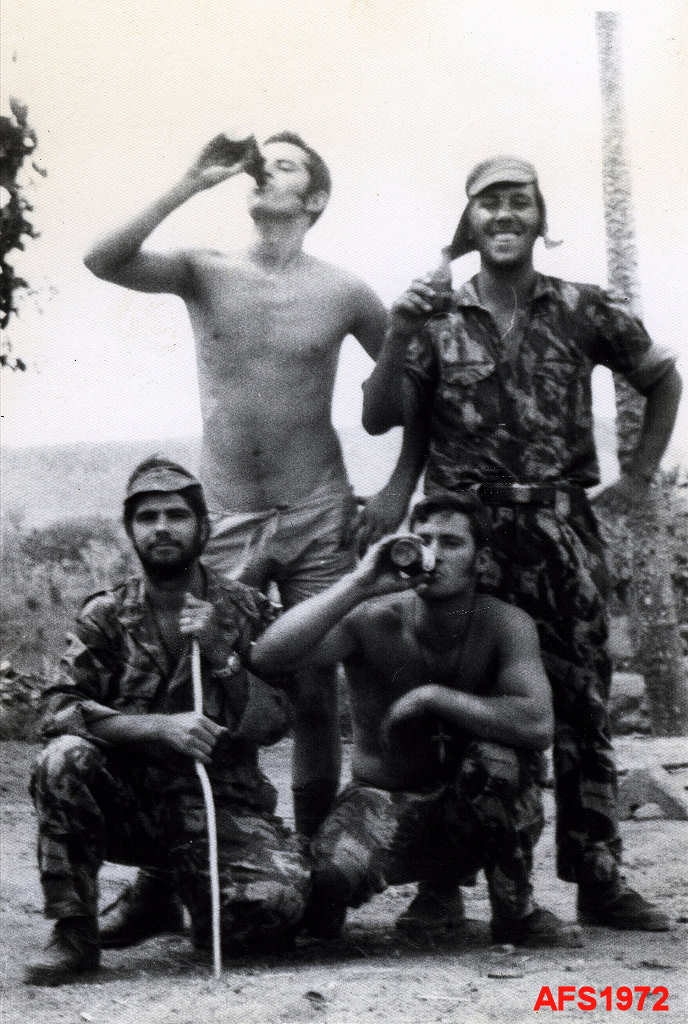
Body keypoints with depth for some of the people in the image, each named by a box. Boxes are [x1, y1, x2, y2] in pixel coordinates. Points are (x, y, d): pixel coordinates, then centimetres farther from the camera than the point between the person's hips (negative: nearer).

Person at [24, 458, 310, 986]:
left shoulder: (246, 612, 3)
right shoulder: (106, 616, 2)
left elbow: (275, 722, -3)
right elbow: (59, 712, -11)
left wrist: (220, 654, -18)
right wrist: (160, 728, -24)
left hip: (223, 806, 0)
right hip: (129, 800, 0)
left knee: (277, 900, -27)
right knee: (63, 761, -30)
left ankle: (181, 885, 9)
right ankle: (74, 932, -15)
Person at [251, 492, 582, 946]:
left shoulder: (505, 625, -14)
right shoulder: (374, 620, -14)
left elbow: (538, 725, -30)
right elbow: (267, 657, -30)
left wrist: (432, 696, -28)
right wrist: (359, 584, -33)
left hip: (467, 812, 1)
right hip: (380, 802, -1)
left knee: (500, 751, -32)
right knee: (329, 877, -33)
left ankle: (517, 910, -10)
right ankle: (323, 912, 8)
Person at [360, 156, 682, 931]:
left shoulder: (584, 312, 6)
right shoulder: (436, 318, 3)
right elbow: (380, 419, -2)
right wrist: (400, 338, -14)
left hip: (563, 531, 1)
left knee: (582, 706, 2)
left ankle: (598, 880, 8)